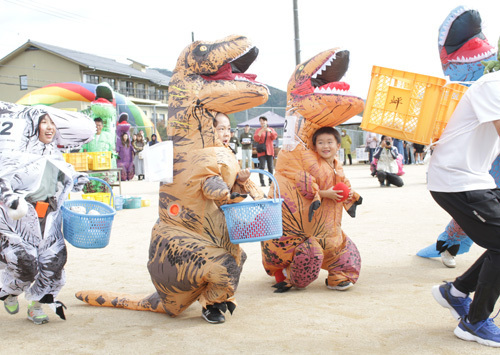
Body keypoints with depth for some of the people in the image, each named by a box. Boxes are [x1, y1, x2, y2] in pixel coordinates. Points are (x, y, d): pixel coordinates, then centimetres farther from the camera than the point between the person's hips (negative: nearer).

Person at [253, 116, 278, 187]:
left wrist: (270, 131, -20)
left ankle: (271, 182, 5)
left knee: (271, 167, 0)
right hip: (261, 151, -2)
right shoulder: (258, 130, 7)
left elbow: (274, 137, -3)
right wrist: (261, 131, -19)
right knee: (262, 167, -11)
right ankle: (262, 182, -11)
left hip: (269, 151, 2)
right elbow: (256, 139, -6)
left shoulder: (271, 129, 13)